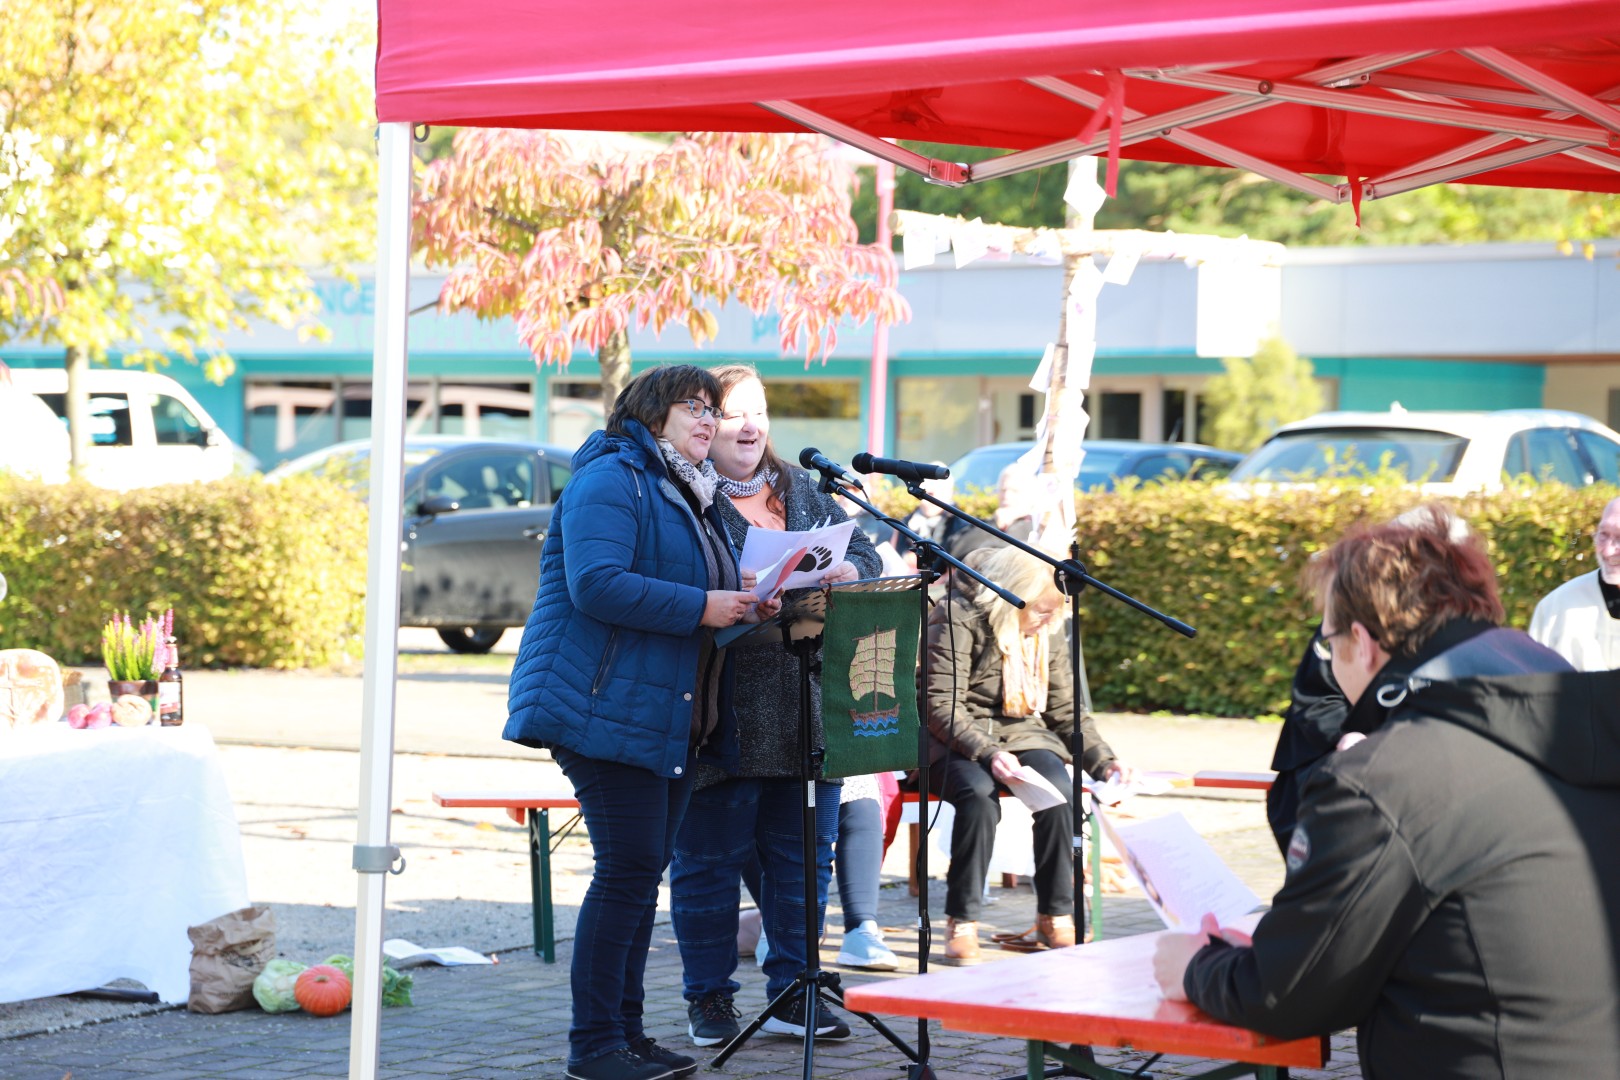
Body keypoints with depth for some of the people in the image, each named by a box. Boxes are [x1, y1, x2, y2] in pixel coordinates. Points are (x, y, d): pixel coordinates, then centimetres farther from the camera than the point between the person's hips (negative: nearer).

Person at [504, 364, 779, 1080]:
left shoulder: (694, 497, 22)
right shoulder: (611, 480, -9)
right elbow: (597, 584, -22)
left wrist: (743, 606, 9)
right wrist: (700, 607, -20)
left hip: (670, 717, 10)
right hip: (605, 706, -10)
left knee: (644, 872, 10)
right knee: (628, 871, -11)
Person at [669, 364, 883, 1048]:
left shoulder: (801, 490, 17)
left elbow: (862, 549, 14)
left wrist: (847, 569, -9)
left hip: (805, 711, 6)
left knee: (802, 856, 8)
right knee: (709, 858, 2)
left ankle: (793, 992, 17)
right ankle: (709, 998, 12)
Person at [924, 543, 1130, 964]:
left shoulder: (1049, 634, 10)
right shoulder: (959, 621, -11)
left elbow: (1066, 710, 16)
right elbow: (942, 706, -17)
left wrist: (1102, 760, 1)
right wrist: (987, 753, -30)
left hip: (1022, 734, 5)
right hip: (956, 741, -5)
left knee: (1060, 791, -28)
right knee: (979, 793, -38)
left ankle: (1055, 916, -15)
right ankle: (961, 922, -28)